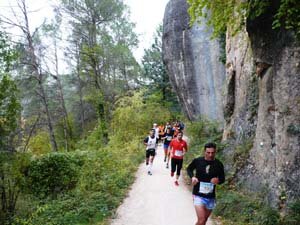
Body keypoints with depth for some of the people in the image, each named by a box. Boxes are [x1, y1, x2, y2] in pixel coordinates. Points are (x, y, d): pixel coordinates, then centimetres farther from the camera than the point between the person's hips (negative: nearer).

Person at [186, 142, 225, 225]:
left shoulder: (218, 164, -6)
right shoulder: (197, 161, -9)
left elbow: (222, 178, 6)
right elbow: (189, 169, 11)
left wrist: (218, 180, -17)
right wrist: (192, 177, -9)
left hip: (211, 197, 3)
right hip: (199, 195, -3)